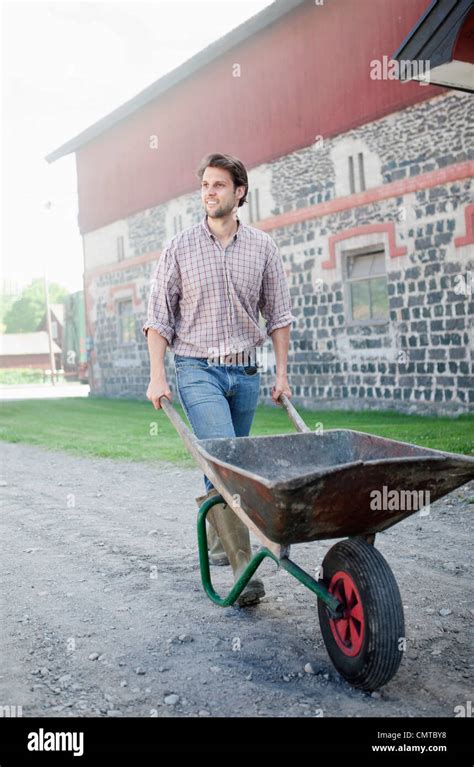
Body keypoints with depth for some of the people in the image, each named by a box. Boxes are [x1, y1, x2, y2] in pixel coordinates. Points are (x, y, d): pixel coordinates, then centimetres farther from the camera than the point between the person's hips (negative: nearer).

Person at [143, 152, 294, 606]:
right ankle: (243, 567, -14)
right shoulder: (181, 248, 0)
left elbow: (278, 314, 10)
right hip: (198, 370, -3)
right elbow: (158, 317, 1)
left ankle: (217, 541, 32)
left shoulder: (262, 248, 5)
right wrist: (157, 376, -7)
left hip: (245, 372, 3)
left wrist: (282, 373, 5)